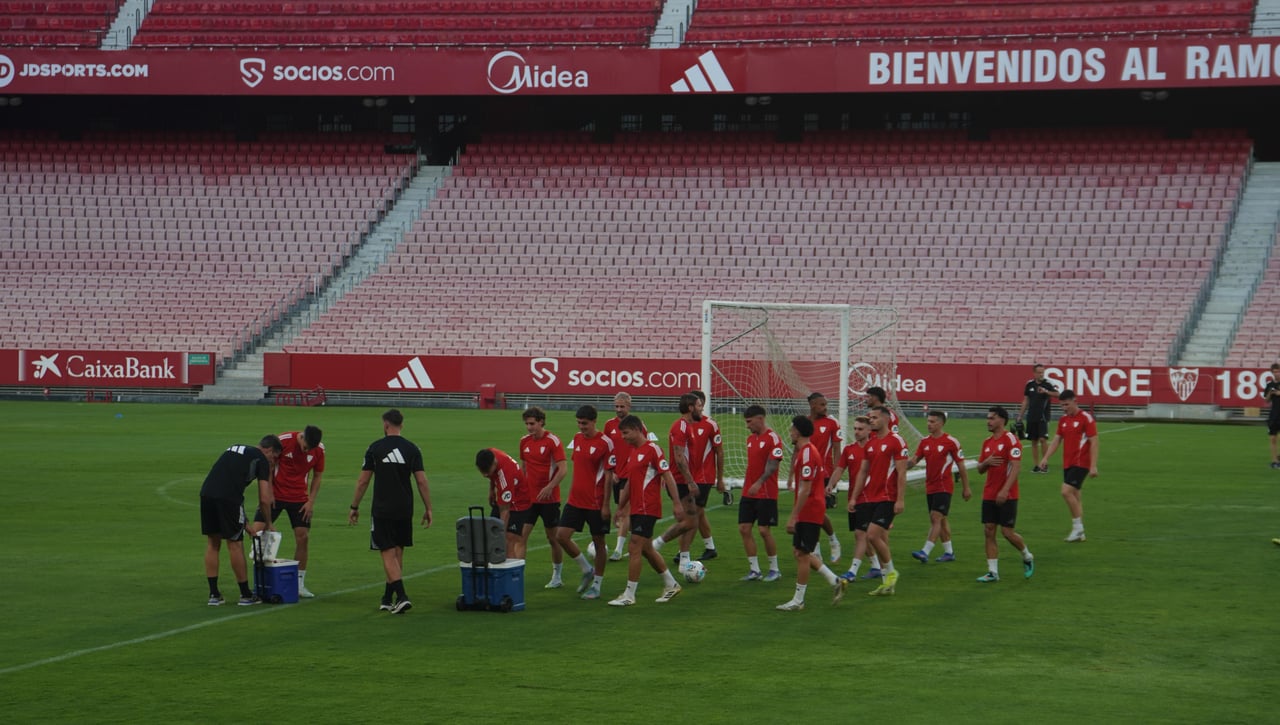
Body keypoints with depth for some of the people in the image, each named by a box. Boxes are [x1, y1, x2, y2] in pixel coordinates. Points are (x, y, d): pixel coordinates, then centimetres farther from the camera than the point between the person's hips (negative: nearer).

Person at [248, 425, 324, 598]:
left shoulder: (319, 450, -8)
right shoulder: (283, 441, -17)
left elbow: (317, 476, 5)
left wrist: (311, 501, -2)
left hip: (299, 498, 2)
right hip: (275, 494, -2)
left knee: (303, 537, -5)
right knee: (257, 531, -10)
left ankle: (300, 584, 7)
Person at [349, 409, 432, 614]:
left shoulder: (375, 448, -4)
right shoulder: (412, 449, 2)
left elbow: (363, 481, -2)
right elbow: (421, 481, -1)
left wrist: (354, 507, 8)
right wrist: (428, 509, 7)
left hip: (382, 510, -3)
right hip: (405, 510, 3)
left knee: (389, 554, -4)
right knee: (398, 553, 13)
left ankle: (401, 596, -19)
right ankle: (387, 599, 20)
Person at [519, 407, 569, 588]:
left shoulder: (553, 441, -11)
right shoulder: (524, 441, 7)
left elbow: (563, 468, -16)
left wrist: (549, 487, -27)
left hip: (549, 498, -5)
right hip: (529, 497, 5)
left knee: (553, 538, 5)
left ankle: (556, 577, 16)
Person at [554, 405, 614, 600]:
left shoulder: (605, 443, -13)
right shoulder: (577, 438, 7)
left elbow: (609, 475, -12)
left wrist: (606, 504, -14)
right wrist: (572, 491, 17)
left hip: (596, 503, -6)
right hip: (575, 500, 6)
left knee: (598, 542, 4)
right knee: (561, 536, -1)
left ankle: (596, 585, 15)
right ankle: (587, 570, 19)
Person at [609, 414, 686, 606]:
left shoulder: (652, 449, -12)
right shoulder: (634, 451, 15)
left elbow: (668, 476, -14)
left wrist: (677, 503, -18)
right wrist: (620, 508, 23)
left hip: (647, 509, -9)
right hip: (636, 508, 9)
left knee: (634, 549, -9)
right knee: (646, 549, 15)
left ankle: (629, 595, -5)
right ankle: (671, 584, 28)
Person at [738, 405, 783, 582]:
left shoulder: (772, 438, -11)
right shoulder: (750, 439, 13)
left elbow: (772, 465, -19)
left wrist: (759, 483, -29)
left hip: (766, 493, -8)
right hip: (748, 493, 8)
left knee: (765, 531, -5)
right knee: (744, 529, 2)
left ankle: (774, 570, 9)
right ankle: (754, 570, 8)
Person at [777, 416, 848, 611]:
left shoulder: (807, 454, -19)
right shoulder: (807, 451, 12)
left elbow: (805, 490, -23)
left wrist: (793, 517, -22)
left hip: (809, 512, -10)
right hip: (810, 512, 10)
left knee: (802, 554, -3)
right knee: (799, 552, 14)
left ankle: (798, 600, 3)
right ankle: (835, 582, 17)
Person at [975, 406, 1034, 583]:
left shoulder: (1011, 440, -10)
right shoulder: (987, 442, 13)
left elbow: (1015, 467, -17)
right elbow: (980, 469, 19)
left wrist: (1005, 490, -25)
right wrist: (986, 462, -5)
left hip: (1007, 496, -7)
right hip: (989, 495, 7)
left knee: (1007, 532, -5)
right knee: (989, 531, 0)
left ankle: (1027, 557, 21)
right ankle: (993, 572, 3)